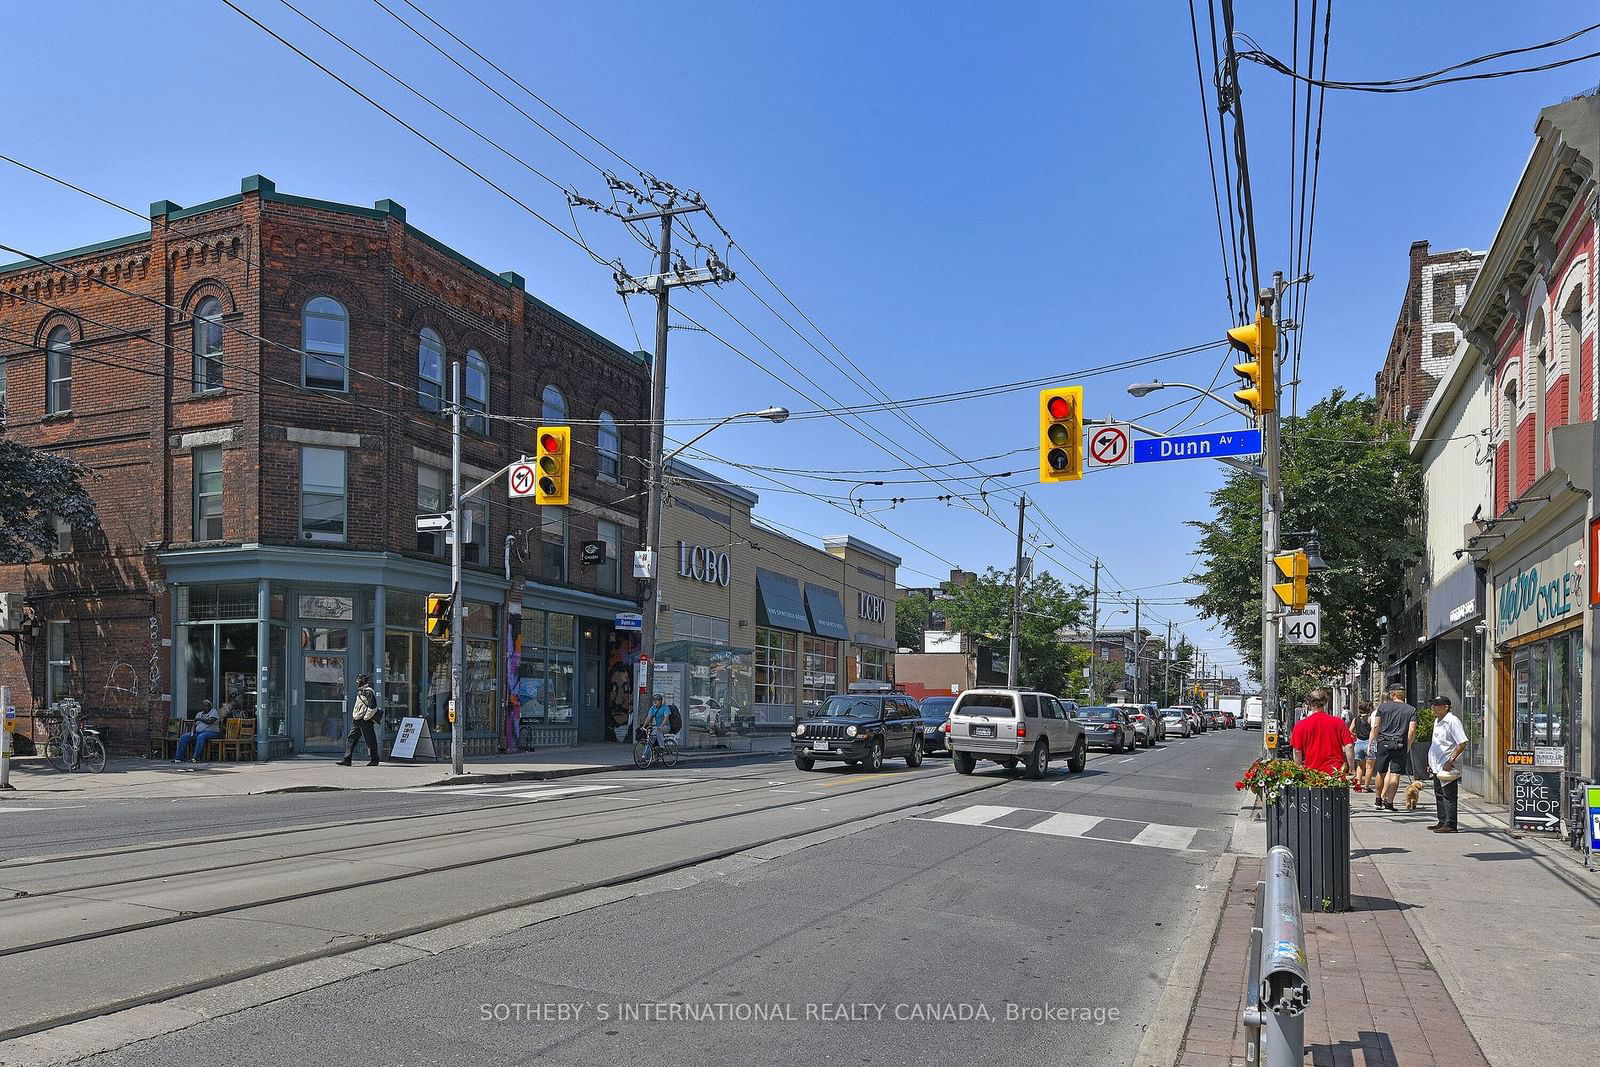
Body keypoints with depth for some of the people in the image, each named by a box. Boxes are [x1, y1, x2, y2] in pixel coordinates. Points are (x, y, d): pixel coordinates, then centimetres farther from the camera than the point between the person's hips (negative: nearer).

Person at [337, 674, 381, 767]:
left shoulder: (368, 692, -13)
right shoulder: (361, 691, 18)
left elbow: (373, 707, -20)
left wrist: (366, 718, -17)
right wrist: (355, 717, 18)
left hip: (365, 721, -10)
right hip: (357, 721, 10)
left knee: (370, 741, -3)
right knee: (350, 738, 6)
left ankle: (374, 760, 4)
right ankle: (347, 760, 7)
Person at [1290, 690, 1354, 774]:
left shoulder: (1300, 725, -1)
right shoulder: (1338, 722, 2)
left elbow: (1297, 752, 0)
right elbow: (1349, 747, -1)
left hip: (1311, 773, -1)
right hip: (1336, 772, 1)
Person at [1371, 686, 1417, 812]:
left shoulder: (1383, 706, 4)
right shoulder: (1411, 710, 4)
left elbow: (1376, 727, 1)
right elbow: (1412, 730, -4)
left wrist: (1375, 741, 10)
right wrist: (1408, 747, 3)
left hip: (1383, 742, 1)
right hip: (1400, 745, -1)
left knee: (1381, 773, 10)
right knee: (1395, 774, 0)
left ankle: (1378, 800, 21)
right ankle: (1388, 802, -3)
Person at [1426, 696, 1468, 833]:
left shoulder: (1452, 721, -14)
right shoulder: (1437, 721, 15)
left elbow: (1462, 744, -20)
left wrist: (1450, 761, -22)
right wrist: (1431, 763, 21)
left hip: (1447, 767, -10)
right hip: (1437, 766, 10)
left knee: (1449, 797, -5)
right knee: (1439, 795, 15)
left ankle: (1450, 825, -1)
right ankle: (1442, 822, 23)